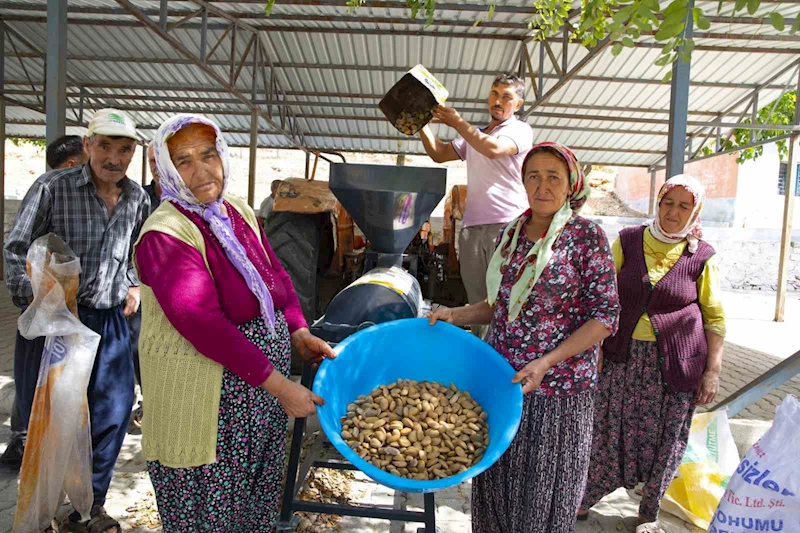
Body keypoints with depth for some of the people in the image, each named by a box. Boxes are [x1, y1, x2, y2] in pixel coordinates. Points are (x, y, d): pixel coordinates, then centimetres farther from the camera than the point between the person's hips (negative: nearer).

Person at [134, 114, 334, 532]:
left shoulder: (239, 212, 5)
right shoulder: (165, 235, -20)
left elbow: (276, 274, 10)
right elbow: (204, 324, -27)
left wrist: (300, 334, -7)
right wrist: (280, 386, -25)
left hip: (265, 381, 7)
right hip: (205, 399, -7)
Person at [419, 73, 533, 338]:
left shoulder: (520, 130, 6)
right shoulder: (473, 135, 26)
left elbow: (493, 149, -13)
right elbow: (438, 153, 23)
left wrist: (457, 122, -8)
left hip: (506, 226, -5)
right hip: (472, 227, 6)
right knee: (477, 302, 4)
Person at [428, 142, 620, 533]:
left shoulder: (586, 235, -7)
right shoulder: (510, 233, 7)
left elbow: (605, 317, -10)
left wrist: (546, 362, -19)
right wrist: (456, 316, -1)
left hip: (557, 385, -4)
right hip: (502, 375, 5)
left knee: (543, 490, 9)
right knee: (495, 480, 14)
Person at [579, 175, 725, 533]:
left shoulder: (701, 256, 0)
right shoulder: (627, 241, 0)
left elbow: (714, 317, 4)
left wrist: (713, 371, -1)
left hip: (676, 363, 0)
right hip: (623, 356, 0)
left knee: (664, 438, 9)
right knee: (608, 430, 7)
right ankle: (587, 497, 28)